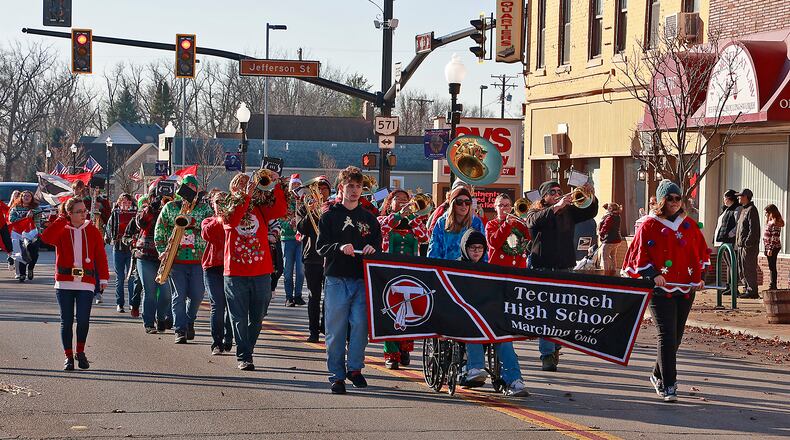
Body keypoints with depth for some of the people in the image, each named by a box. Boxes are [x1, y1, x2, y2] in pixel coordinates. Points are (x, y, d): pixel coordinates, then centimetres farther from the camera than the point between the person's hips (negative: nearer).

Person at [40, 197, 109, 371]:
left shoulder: (93, 232, 7)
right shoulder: (62, 231, 4)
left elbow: (100, 255, 7)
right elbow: (46, 237, -17)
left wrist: (103, 277, 0)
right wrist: (62, 219, -11)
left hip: (86, 282, 0)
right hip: (64, 282, 0)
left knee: (83, 320, -6)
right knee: (66, 321, 2)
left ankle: (80, 352, 15)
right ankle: (68, 356, 12)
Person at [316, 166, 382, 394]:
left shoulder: (369, 218, 14)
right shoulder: (330, 216, 7)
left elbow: (379, 246, 14)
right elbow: (321, 247, -1)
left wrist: (372, 249, -10)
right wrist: (339, 247, -19)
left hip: (362, 279, 2)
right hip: (337, 279, -2)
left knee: (360, 324, -9)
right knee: (336, 328, -1)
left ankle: (354, 368, 7)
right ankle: (337, 375, 6)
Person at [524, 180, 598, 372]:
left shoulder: (569, 211, 14)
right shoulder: (535, 212, 4)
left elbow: (590, 213, 5)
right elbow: (535, 221, -18)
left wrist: (591, 197, -15)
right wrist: (556, 207, -28)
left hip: (565, 269, 4)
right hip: (542, 269, -4)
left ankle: (555, 348, 19)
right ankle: (547, 355, -10)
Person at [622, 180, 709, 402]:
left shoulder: (689, 225, 10)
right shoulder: (650, 225, -3)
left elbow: (700, 252, 16)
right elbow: (639, 255, -4)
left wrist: (698, 277, 4)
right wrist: (653, 274, -16)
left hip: (685, 288, 5)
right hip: (660, 289, -5)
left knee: (676, 336, 11)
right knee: (667, 335, -13)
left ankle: (658, 375, 31)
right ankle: (668, 386, -13)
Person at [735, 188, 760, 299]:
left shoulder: (751, 210, -11)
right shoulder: (744, 210, 20)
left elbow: (753, 229, -18)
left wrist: (747, 242, -23)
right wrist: (737, 244, 18)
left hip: (749, 245, -10)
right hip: (741, 245, 10)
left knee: (749, 269, -9)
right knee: (741, 269, 12)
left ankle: (752, 292, -7)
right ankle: (747, 289, 18)